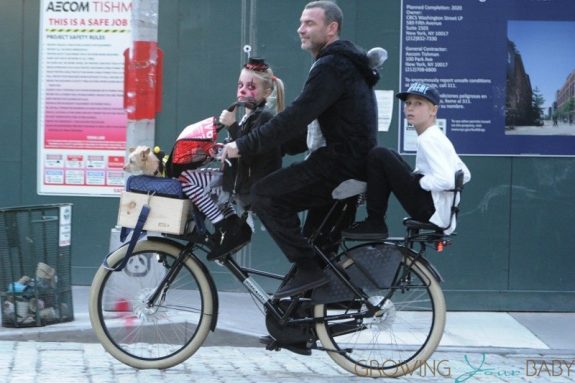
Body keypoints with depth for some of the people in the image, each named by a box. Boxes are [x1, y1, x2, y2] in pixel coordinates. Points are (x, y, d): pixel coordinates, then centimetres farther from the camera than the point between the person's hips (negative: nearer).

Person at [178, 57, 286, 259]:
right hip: (243, 181, 10)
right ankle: (232, 223, 11)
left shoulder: (264, 118, -13)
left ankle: (228, 231, -12)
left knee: (187, 179, -11)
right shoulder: (250, 116, 16)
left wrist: (232, 126, -24)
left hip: (255, 188, -10)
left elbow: (248, 155, -23)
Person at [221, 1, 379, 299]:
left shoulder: (331, 67, -14)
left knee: (265, 195, -14)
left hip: (341, 163, -11)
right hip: (352, 161, 11)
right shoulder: (344, 62, 20)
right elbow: (302, 119, 22)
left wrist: (243, 146, -20)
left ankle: (308, 268, -13)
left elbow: (296, 118, -23)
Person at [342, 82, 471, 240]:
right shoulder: (438, 138, 15)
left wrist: (418, 181, -11)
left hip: (431, 212, -10)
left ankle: (374, 224, -7)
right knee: (390, 156, 23)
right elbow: (464, 175, 19)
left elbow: (446, 180, -27)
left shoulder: (428, 140, -13)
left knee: (379, 156, -14)